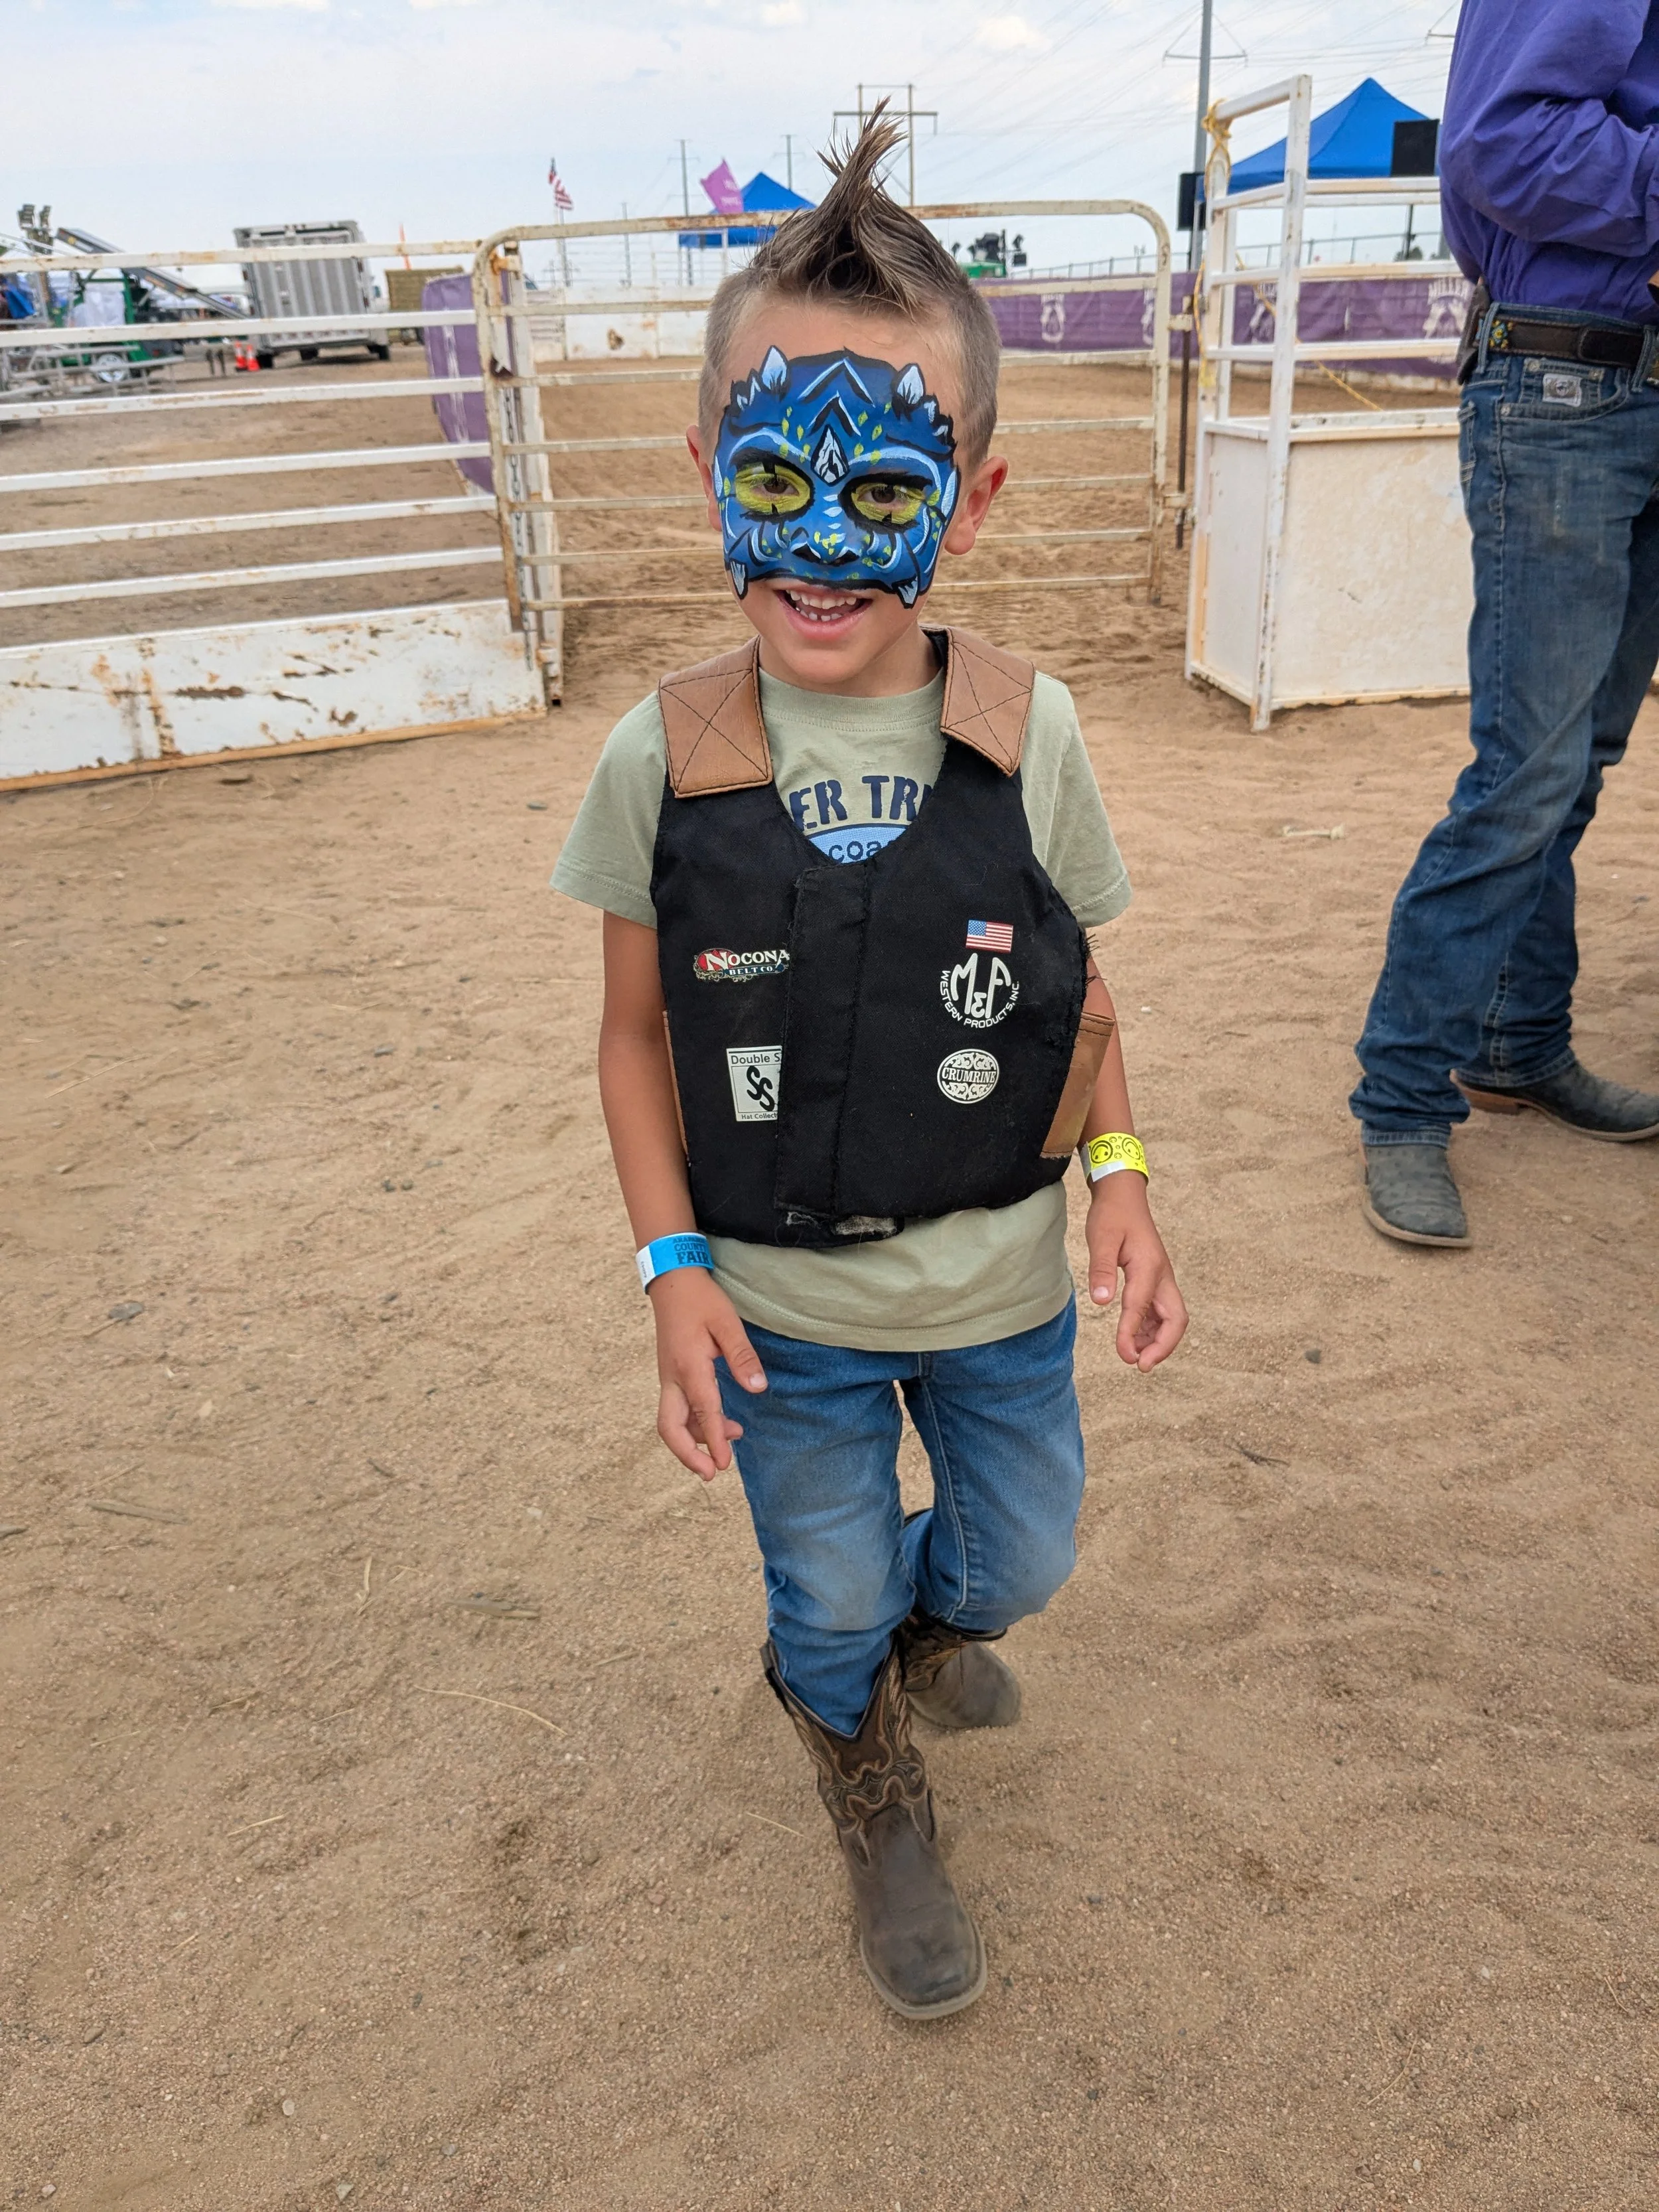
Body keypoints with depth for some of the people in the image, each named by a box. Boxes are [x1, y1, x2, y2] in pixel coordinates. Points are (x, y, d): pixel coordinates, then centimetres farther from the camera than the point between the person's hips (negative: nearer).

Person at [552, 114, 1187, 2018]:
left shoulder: (1026, 733, -14)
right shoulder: (661, 759, -16)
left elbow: (1080, 1000, -1)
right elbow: (639, 1031, -6)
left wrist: (1119, 1180, -14)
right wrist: (673, 1261, -13)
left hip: (1000, 1286, 2)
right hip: (778, 1305, -1)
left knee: (1020, 1554, 23)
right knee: (829, 1594, 20)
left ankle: (918, 1621, 61)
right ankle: (872, 1790, 55)